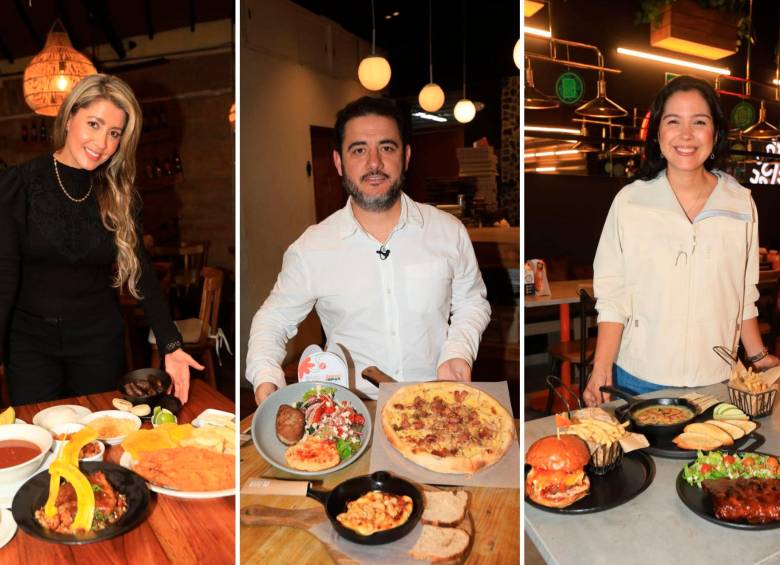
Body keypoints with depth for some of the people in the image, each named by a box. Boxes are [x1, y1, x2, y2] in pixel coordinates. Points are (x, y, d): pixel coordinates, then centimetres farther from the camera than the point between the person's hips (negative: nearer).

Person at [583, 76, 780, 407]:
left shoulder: (741, 203, 0)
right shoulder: (629, 202, -7)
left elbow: (744, 294, 9)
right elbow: (611, 295, -7)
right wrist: (601, 371, -11)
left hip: (715, 379, 2)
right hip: (639, 378, -2)